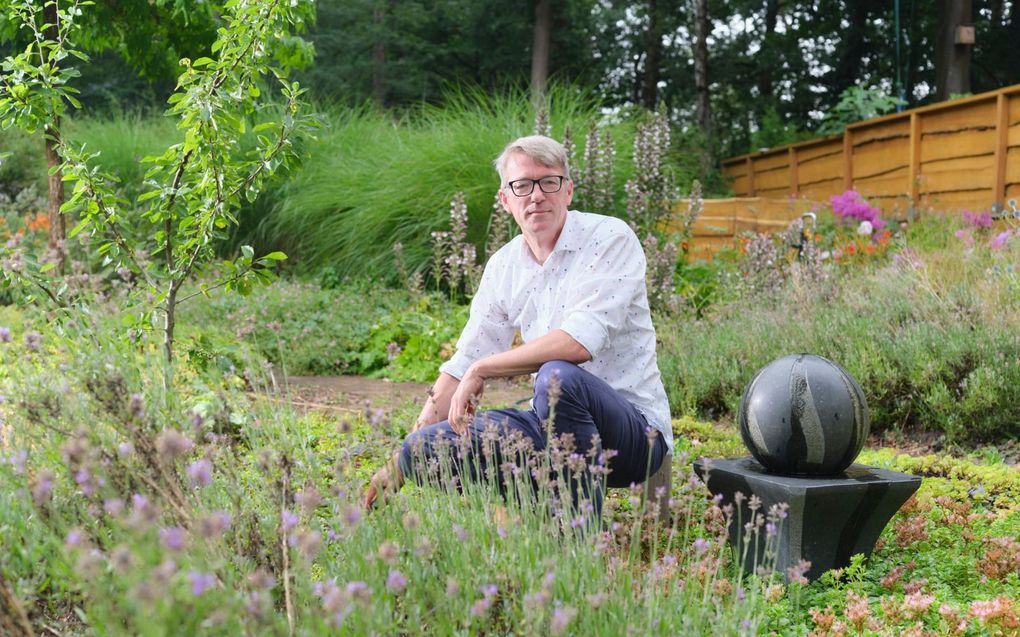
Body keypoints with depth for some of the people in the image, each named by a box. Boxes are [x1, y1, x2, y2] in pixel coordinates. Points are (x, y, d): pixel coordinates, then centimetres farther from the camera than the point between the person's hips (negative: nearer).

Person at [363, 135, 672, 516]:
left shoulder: (611, 238, -11)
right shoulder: (504, 266, 8)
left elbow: (580, 341, -25)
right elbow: (464, 363, 11)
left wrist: (482, 370, -16)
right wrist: (400, 464, 7)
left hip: (637, 430, -6)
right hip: (557, 426, 6)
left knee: (558, 375, -37)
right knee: (426, 445, -10)